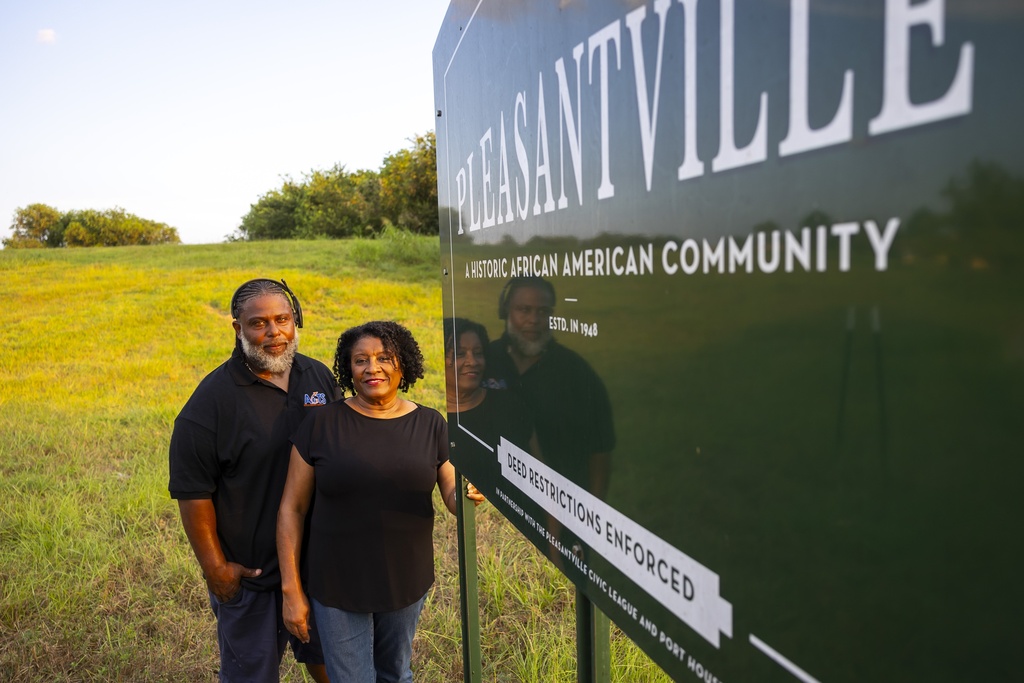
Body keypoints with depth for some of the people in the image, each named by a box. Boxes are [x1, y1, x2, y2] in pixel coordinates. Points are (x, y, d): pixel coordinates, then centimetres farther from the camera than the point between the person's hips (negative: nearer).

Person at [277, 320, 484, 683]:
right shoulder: (321, 424, -9)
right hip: (338, 584, -2)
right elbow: (291, 508, -5)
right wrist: (291, 589, -6)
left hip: (407, 581, 2)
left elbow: (453, 498, -1)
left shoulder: (430, 424, -3)